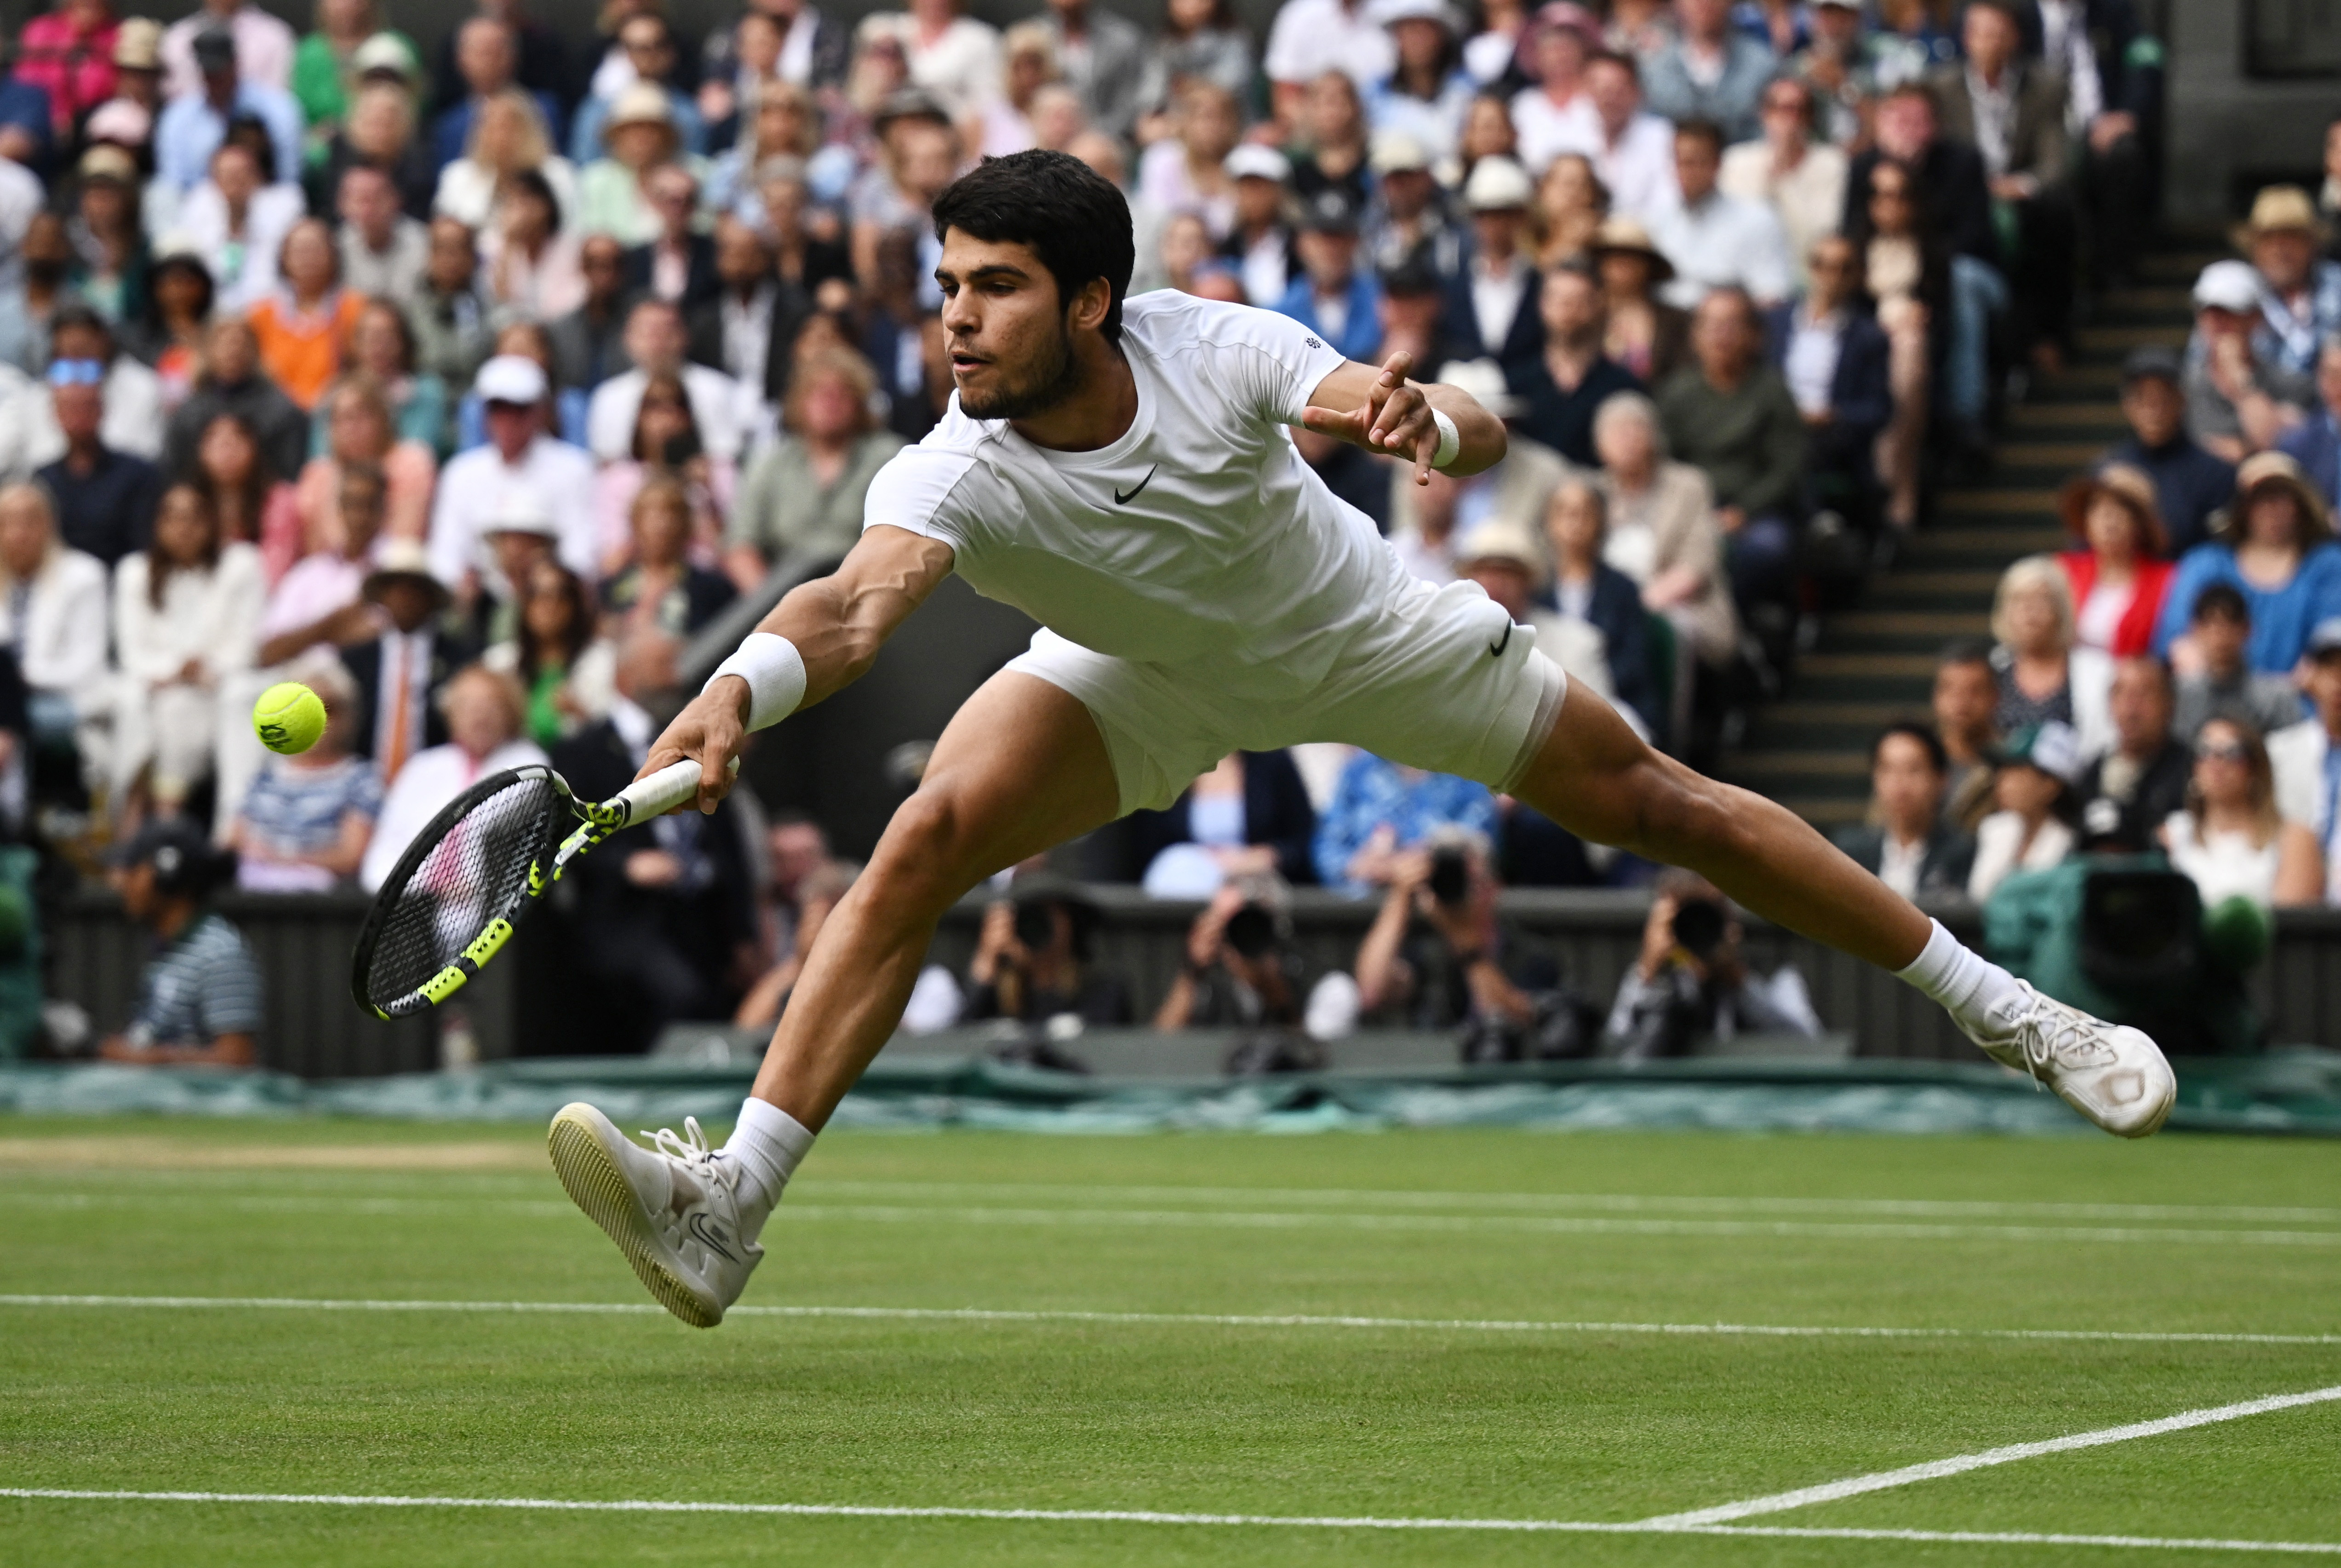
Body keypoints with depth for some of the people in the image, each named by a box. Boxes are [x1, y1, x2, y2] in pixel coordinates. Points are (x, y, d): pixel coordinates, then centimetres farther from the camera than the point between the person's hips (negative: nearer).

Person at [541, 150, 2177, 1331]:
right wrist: (745, 686, -76)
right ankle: (734, 1207, -24)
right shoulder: (956, 475, -35)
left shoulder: (1210, 348, -33)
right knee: (927, 839, -23)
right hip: (1144, 680, 0)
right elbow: (862, 600, -55)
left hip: (1357, 637, 0)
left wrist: (1426, 416, -56)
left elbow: (1484, 438, -31)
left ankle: (1996, 1002, 22)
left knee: (1653, 803, 6)